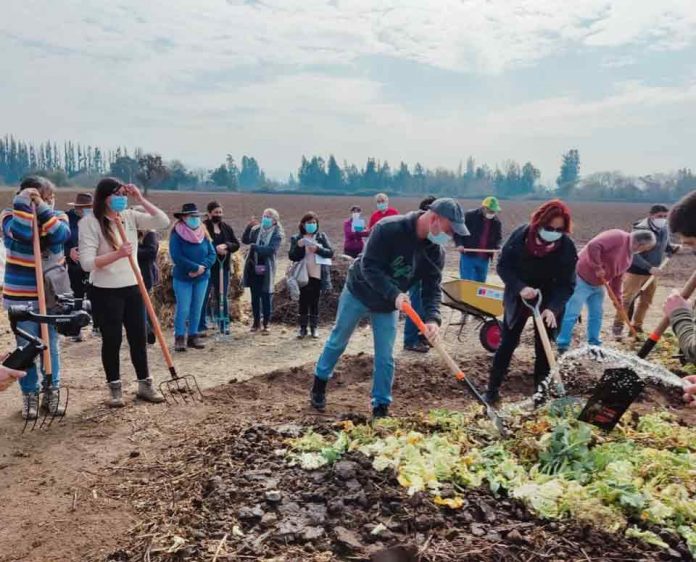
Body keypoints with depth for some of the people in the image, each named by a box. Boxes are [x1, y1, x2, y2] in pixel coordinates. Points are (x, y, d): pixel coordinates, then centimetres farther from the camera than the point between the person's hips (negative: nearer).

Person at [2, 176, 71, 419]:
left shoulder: (57, 216, 4)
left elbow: (62, 235, -18)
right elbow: (21, 233, -26)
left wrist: (42, 208, -20)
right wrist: (22, 203, -23)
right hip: (21, 295, -2)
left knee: (51, 345, 10)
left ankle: (52, 392, 22)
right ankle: (29, 395, 17)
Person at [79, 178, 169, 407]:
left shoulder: (130, 216, 4)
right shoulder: (90, 222, -11)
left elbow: (163, 221, -5)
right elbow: (87, 263, -18)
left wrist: (140, 199, -8)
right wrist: (117, 254, -30)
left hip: (132, 287, 5)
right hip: (106, 292, -4)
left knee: (139, 338, 10)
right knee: (112, 339, 4)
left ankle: (145, 384, 23)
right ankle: (114, 388, 20)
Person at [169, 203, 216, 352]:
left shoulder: (203, 234, 6)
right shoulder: (177, 234, -8)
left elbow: (212, 254, 2)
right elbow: (176, 257, -17)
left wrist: (203, 267, -16)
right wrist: (196, 267, -19)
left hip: (202, 278, 5)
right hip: (182, 278, -4)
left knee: (197, 309, 8)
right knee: (183, 309, -5)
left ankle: (193, 336, 18)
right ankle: (179, 338, 5)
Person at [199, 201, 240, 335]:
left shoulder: (226, 227, 9)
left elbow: (236, 244, 8)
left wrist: (226, 246, -12)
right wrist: (215, 249, -22)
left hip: (223, 267, 5)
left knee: (222, 296, 12)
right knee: (204, 296, -2)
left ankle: (224, 323, 21)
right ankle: (201, 326, 5)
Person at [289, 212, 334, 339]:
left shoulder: (322, 237, 5)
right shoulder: (296, 238, 4)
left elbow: (330, 252, -3)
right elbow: (291, 256, -3)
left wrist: (317, 249, -19)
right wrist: (299, 247, -20)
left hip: (318, 275, 0)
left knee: (315, 302, 7)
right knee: (303, 302, 4)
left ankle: (314, 328, 15)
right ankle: (303, 328, 11)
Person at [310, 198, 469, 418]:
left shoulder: (435, 251, -14)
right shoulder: (388, 228, -31)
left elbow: (432, 288, -15)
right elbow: (369, 266, -32)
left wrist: (432, 318, -33)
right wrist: (394, 294, -42)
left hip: (389, 306, 4)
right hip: (358, 293, -3)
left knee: (385, 357, 2)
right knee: (338, 342, 13)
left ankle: (381, 406, 15)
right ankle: (319, 384, 34)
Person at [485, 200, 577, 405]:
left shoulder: (567, 247, -18)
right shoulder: (520, 235, -19)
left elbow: (567, 284, -17)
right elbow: (503, 265, -13)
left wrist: (553, 308, -32)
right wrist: (520, 288, -28)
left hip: (548, 302, 0)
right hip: (517, 299, 0)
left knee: (543, 347, 6)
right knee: (507, 343, 4)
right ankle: (493, 388, 13)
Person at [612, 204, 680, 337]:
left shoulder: (665, 229, -1)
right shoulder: (641, 230, -22)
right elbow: (633, 254, -25)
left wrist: (672, 248, -7)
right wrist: (649, 267, -31)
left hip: (652, 272, 7)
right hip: (635, 271, -7)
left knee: (646, 301, 13)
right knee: (627, 299, 1)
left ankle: (637, 327, 26)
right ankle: (618, 325, 14)